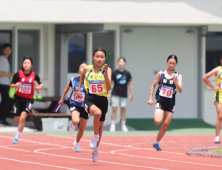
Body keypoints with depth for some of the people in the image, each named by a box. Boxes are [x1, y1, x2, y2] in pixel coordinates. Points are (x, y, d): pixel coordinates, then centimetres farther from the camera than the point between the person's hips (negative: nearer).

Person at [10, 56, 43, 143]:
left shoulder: (34, 75, -7)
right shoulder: (18, 74, -9)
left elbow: (41, 84, 10)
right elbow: (11, 85, -3)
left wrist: (39, 87, -13)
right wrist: (15, 85, -25)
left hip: (28, 99, -1)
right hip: (19, 98, 1)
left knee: (23, 117, -21)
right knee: (17, 120, 5)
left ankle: (17, 137, -11)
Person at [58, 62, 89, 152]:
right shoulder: (74, 80, -6)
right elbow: (67, 88, 13)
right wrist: (62, 99, 20)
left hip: (84, 107, 1)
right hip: (75, 105, -1)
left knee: (82, 129, 13)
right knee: (76, 121, -32)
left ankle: (76, 143, 41)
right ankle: (73, 125, 7)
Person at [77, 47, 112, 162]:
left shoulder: (107, 70, -6)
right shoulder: (87, 69, -2)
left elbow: (109, 88, -16)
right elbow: (82, 76, 22)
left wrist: (106, 73, -25)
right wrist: (79, 89, 21)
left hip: (102, 100, 2)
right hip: (90, 99, -2)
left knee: (100, 126, 16)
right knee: (98, 112, -36)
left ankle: (95, 149, 38)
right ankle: (95, 136, -14)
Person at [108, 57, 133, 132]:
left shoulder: (127, 73, 1)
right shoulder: (115, 72, -1)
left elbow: (130, 84, 7)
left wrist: (131, 94, 4)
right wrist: (109, 93, -1)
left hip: (124, 95, 1)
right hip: (115, 94, -1)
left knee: (123, 110, 5)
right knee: (114, 109, -4)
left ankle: (123, 125, 14)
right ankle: (113, 125, 2)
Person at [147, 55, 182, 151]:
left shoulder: (178, 76, -2)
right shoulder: (161, 74, 0)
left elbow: (180, 90, -13)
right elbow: (153, 85, 10)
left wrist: (175, 81, -29)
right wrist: (150, 98, 4)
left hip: (170, 103, 1)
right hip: (160, 101, -1)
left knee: (165, 126, 4)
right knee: (157, 121, -24)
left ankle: (156, 143, 21)